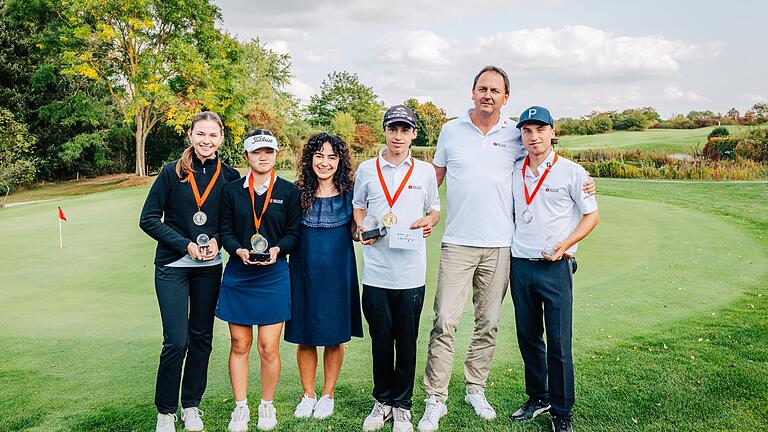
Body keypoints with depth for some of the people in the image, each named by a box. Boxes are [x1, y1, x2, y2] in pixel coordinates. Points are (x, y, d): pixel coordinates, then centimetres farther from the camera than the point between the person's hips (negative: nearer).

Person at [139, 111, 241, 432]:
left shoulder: (230, 176, 0)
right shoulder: (172, 172, -6)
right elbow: (149, 219, -5)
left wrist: (218, 240, -10)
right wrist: (185, 245, -14)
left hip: (209, 267, 3)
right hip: (172, 266, -2)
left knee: (201, 338, 10)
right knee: (176, 341, -5)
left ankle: (191, 406, 27)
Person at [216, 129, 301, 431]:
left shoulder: (288, 191, 3)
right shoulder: (232, 190, 6)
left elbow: (293, 233, 2)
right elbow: (225, 232, 4)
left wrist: (277, 250, -16)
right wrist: (239, 251, -15)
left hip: (273, 276, -1)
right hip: (237, 275, 2)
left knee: (268, 347, 0)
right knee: (239, 345, 8)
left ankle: (267, 406, 20)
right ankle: (241, 407, 22)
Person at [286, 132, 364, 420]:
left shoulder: (349, 193, -1)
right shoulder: (298, 192, 0)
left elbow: (356, 231, 7)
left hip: (338, 272, 0)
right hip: (304, 271, 1)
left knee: (335, 337, 8)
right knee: (304, 337, 8)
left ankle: (327, 395, 26)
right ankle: (308, 394, 27)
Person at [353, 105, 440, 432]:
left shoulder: (425, 171, 7)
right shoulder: (367, 169, 7)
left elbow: (435, 209, 15)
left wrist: (429, 222, -7)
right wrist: (360, 229, -4)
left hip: (411, 272, 0)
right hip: (376, 270, 0)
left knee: (407, 340, 6)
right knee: (380, 338, 8)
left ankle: (402, 405, 20)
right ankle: (382, 401, 25)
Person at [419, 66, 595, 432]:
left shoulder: (516, 136, 5)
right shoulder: (451, 130, 5)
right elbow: (434, 178, 14)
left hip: (499, 245, 2)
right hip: (457, 243, -1)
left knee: (488, 324, 10)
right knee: (445, 322, -6)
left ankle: (475, 390, 27)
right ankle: (435, 399, 4)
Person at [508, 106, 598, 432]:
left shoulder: (571, 172, -4)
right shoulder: (514, 172, 8)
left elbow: (591, 215, 0)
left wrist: (563, 246, -13)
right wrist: (506, 244, 8)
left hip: (555, 267, -4)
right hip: (520, 265, 4)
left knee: (558, 342, -2)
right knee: (527, 337, 13)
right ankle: (537, 398, 30)